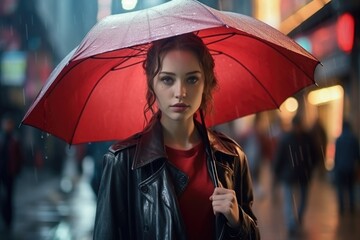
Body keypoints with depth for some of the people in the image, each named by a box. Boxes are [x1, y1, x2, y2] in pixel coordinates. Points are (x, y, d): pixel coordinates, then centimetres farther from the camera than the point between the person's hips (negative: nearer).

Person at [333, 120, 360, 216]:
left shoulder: (339, 139, -8)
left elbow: (336, 155, -4)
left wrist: (335, 167, 4)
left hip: (340, 168, -2)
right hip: (351, 167, 2)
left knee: (341, 188, 3)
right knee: (351, 188, 12)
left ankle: (342, 209, 1)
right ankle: (352, 208, 12)